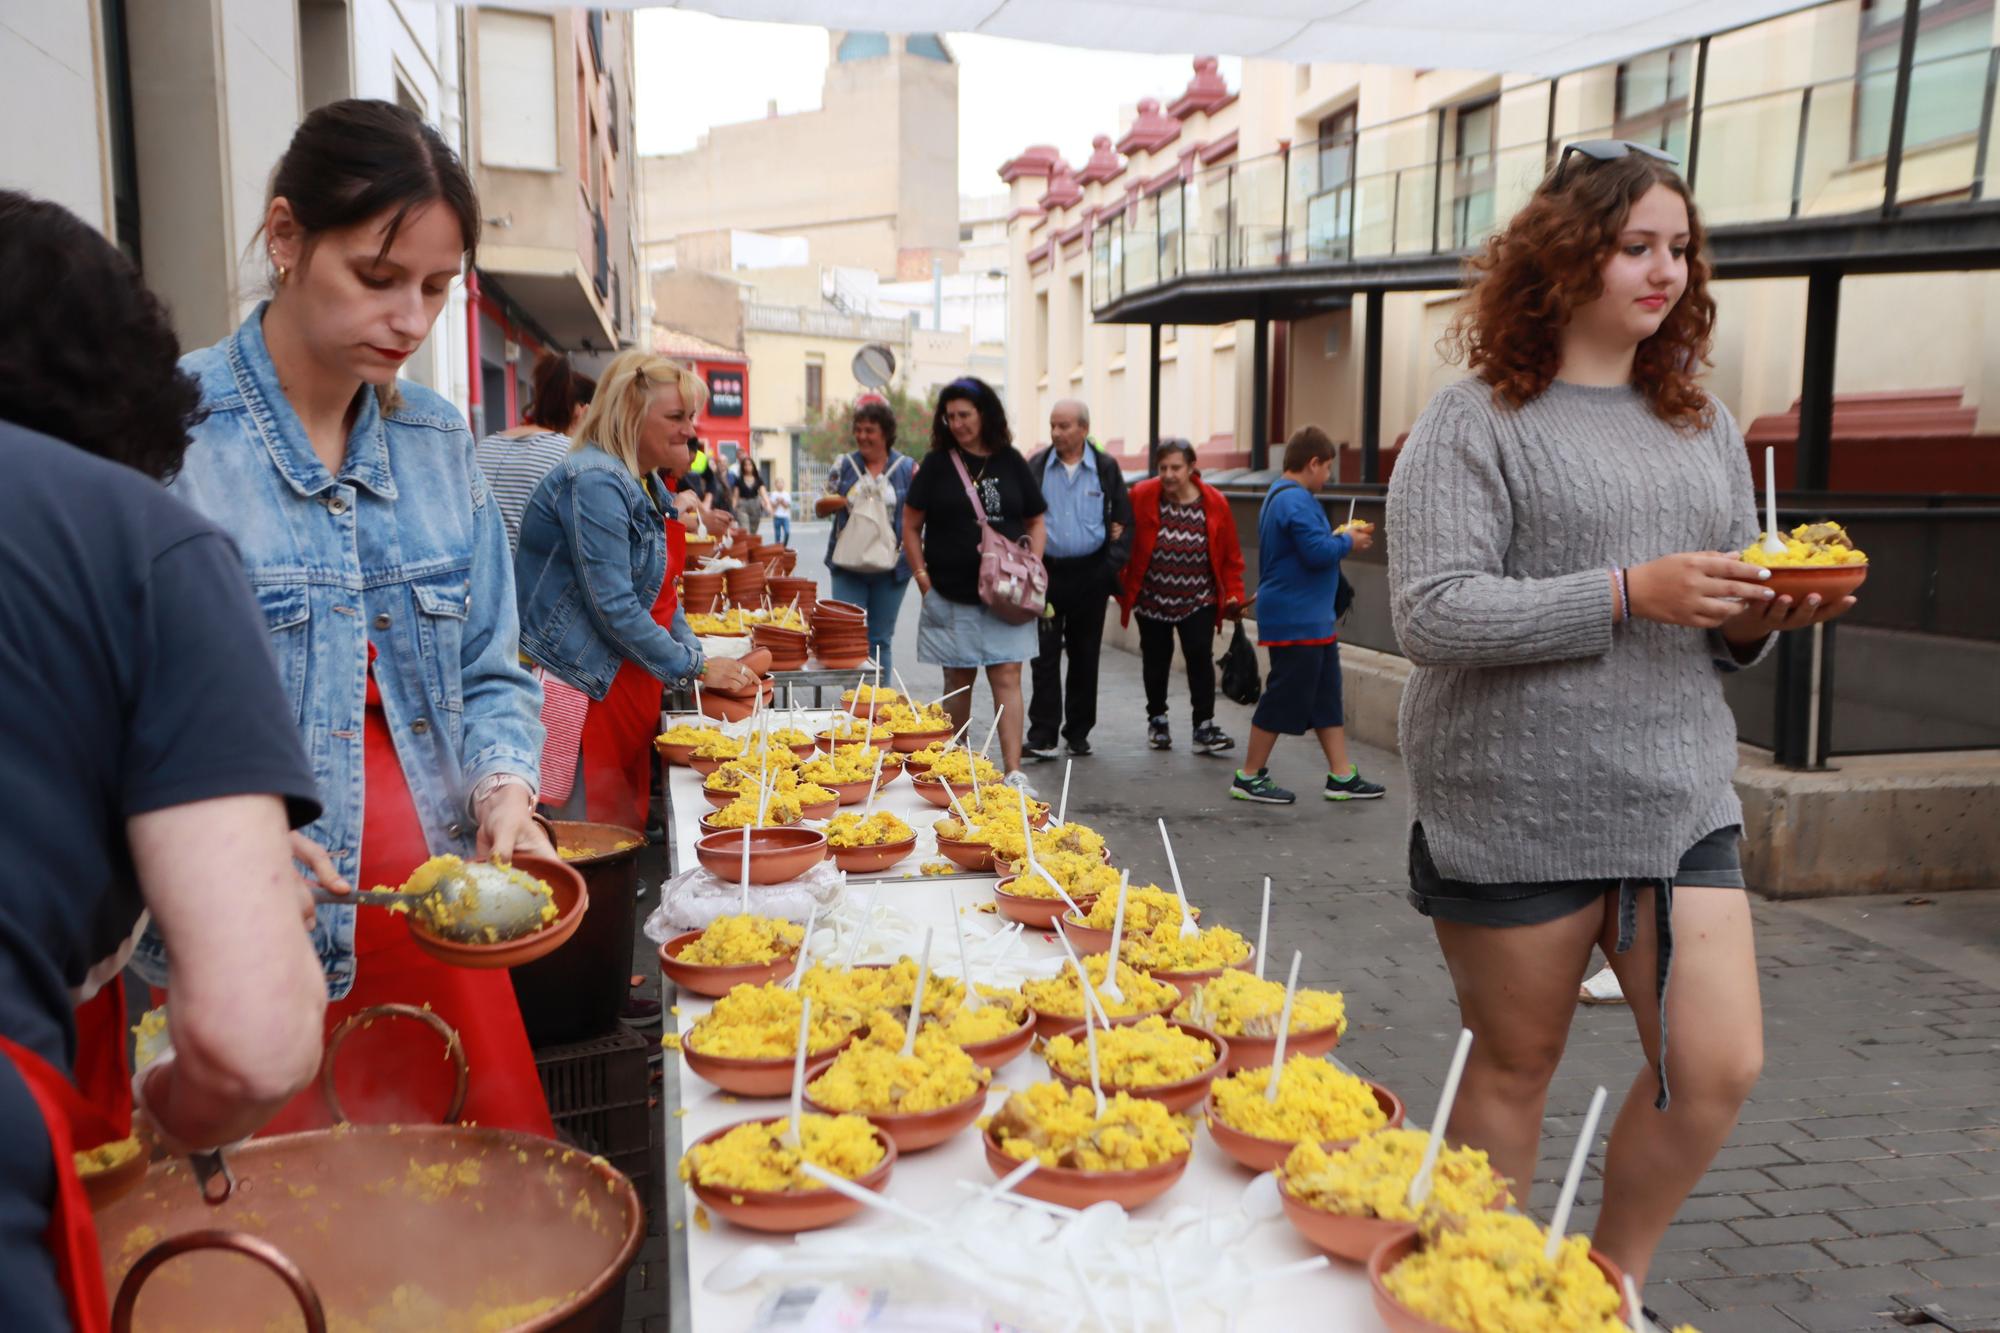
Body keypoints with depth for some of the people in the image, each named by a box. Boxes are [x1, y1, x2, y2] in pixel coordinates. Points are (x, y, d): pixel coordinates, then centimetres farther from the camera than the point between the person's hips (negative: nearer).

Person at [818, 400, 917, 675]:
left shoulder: (908, 469, 1)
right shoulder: (843, 466, 6)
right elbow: (820, 507, 9)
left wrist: (911, 553, -11)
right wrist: (844, 501, -12)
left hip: (890, 567, -1)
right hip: (848, 566, 1)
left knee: (881, 640, 9)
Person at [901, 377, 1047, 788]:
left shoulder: (1011, 462, 6)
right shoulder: (937, 463, 2)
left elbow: (1035, 523, 13)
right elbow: (911, 526, 5)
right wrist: (922, 577, -3)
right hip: (952, 595, 0)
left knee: (1007, 676, -5)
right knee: (959, 681, 9)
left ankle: (1014, 770, -6)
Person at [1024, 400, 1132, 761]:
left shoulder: (1106, 468, 3)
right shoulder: (1035, 467, 2)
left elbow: (1124, 520, 6)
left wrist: (1113, 565, -4)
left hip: (1091, 575, 1)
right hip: (1046, 572, -1)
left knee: (1085, 656, 8)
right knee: (1045, 656, -3)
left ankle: (1078, 732, 19)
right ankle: (1042, 736, -1)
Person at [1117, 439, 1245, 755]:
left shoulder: (1215, 503, -6)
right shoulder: (1141, 496, -9)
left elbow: (1231, 556, 0)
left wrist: (1233, 595, -4)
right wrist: (1120, 584, -4)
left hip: (1198, 601, 0)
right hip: (1152, 599, 1)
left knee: (1200, 658, -9)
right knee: (1156, 660, 12)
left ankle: (1204, 727, -1)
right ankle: (1157, 720, 31)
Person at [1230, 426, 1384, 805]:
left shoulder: (1282, 496, 15)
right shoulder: (1296, 500, -19)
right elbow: (1318, 552, -26)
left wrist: (1337, 536, 10)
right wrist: (1348, 542, -9)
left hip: (1311, 619, 11)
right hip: (1296, 620, -11)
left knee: (1326, 696, 12)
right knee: (1285, 697, -3)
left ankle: (1342, 776, 17)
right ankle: (1249, 777, 7)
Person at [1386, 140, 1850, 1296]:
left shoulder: (1704, 425, 13)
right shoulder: (1479, 421, -6)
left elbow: (1721, 638, 18)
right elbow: (1430, 614, -17)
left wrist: (1760, 619, -5)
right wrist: (1629, 592, -20)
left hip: (1680, 798, 5)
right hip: (1516, 807, -5)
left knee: (1720, 1067, 0)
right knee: (1516, 1066, 8)